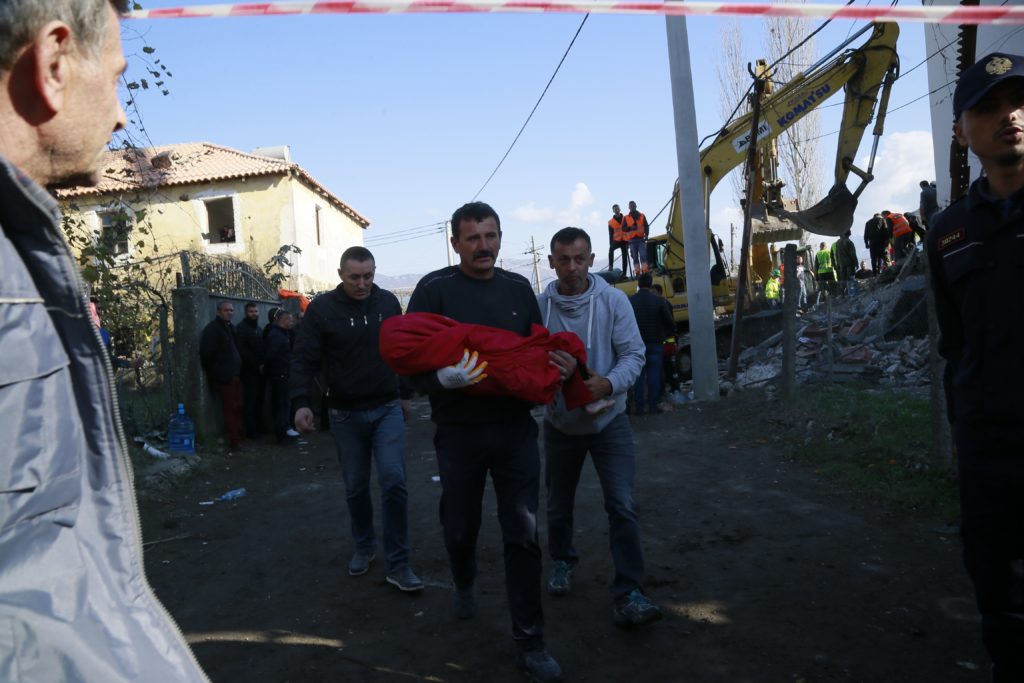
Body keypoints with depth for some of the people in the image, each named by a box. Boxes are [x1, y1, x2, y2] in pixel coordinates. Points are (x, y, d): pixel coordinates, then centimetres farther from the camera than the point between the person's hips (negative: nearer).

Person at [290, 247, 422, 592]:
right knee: (355, 488, 12)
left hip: (387, 408, 1)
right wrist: (300, 402, -20)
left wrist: (405, 394, 16)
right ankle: (363, 547, 35)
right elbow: (304, 358, -8)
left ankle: (397, 564, -1)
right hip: (345, 414, -1)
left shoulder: (388, 302, 2)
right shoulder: (321, 308, -7)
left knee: (394, 481, -9)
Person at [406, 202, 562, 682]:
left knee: (523, 534, 2)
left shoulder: (519, 288, 7)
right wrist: (444, 378, -29)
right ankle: (464, 585, 48)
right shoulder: (435, 289, -6)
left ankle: (529, 642, 15)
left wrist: (557, 367, -8)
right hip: (459, 431, -2)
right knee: (460, 526, 15)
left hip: (515, 429, 2)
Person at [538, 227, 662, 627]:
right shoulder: (540, 306, -11)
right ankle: (562, 561, 44)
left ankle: (628, 594, 0)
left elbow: (634, 353, -14)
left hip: (609, 420, -1)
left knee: (621, 507, -8)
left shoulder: (613, 300, -12)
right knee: (559, 505, 18)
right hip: (560, 424, 2)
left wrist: (609, 383, -31)